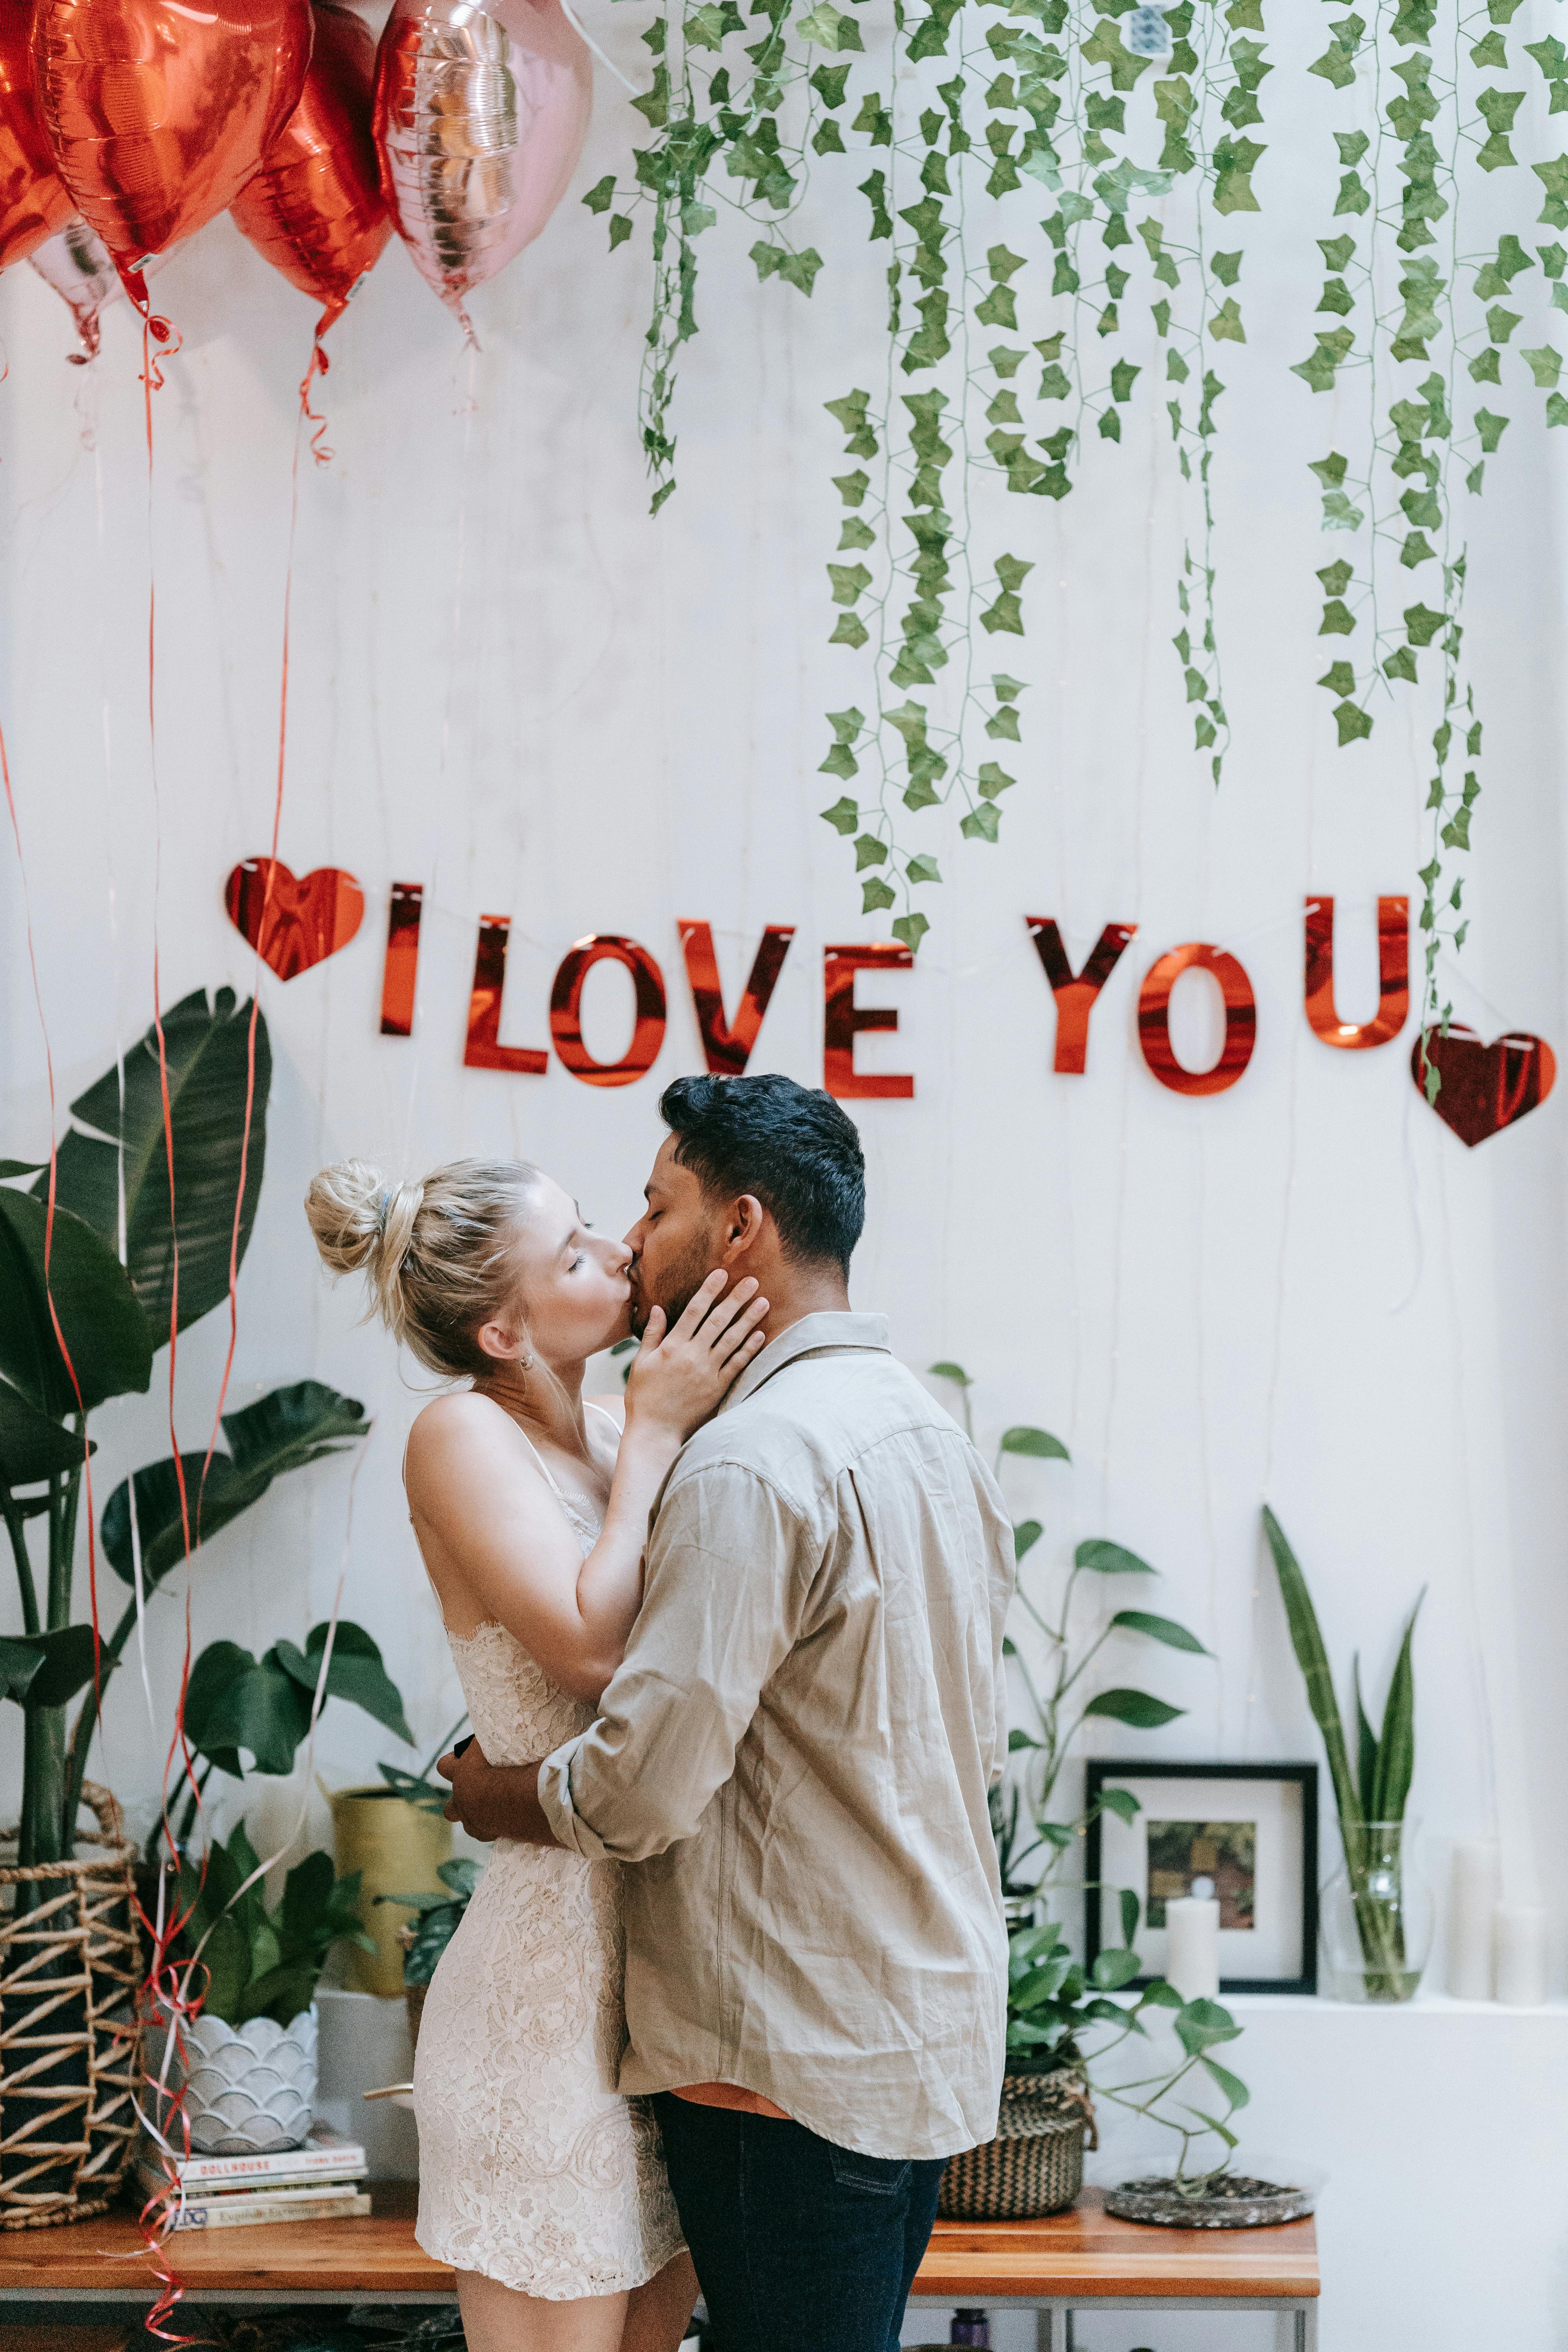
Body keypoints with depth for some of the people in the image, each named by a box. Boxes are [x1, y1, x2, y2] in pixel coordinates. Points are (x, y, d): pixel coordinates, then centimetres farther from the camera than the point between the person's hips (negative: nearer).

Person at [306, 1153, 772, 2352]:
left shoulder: (608, 1435, 10)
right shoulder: (462, 1434, -12)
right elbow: (590, 1644, -23)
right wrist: (655, 1436, -15)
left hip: (668, 1957, 8)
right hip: (558, 1962, -8)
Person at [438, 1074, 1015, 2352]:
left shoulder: (753, 1464, -19)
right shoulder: (935, 1430, 12)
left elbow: (647, 1784, -23)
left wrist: (500, 1793, -3)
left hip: (800, 2057, -9)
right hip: (938, 2034, 9)